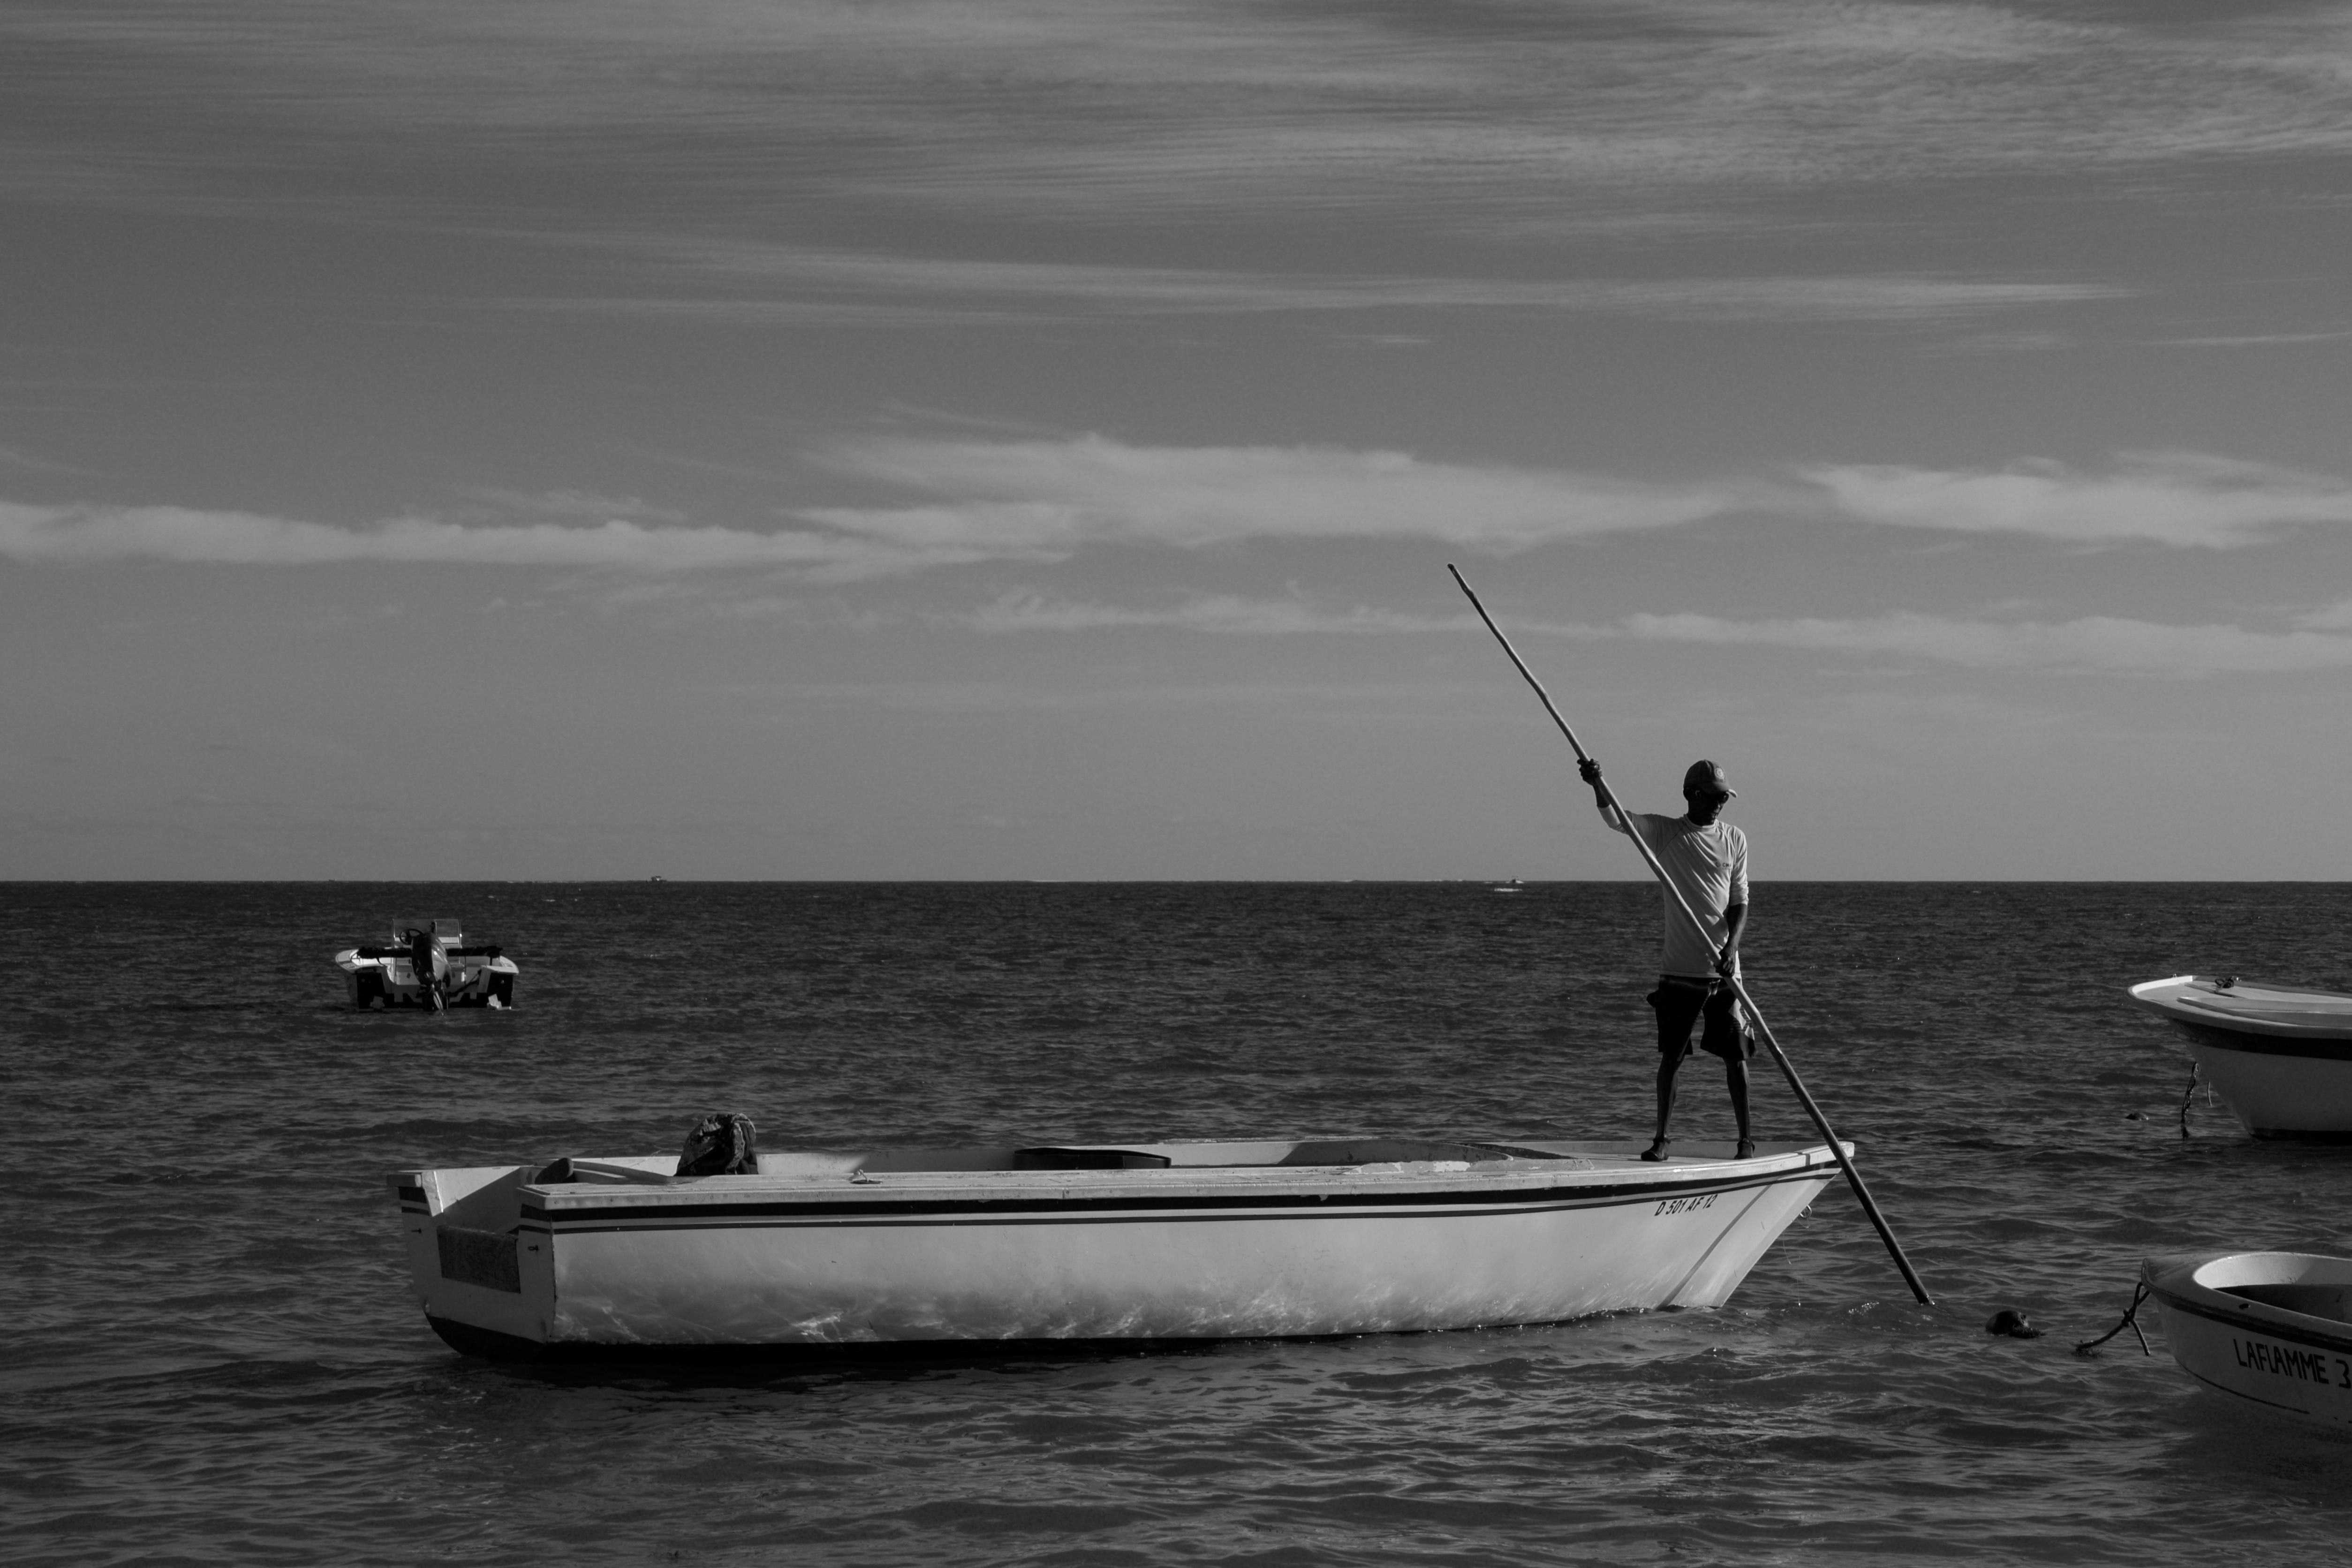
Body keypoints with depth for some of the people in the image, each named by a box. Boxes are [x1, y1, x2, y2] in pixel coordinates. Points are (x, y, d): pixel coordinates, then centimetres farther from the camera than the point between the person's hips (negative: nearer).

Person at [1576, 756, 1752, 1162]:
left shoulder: (1734, 839, 6)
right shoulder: (1664, 832, 2)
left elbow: (1739, 902, 3)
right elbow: (1617, 818, -15)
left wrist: (1731, 946, -14)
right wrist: (1597, 784, -35)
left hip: (1723, 969, 1)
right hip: (1678, 968, -1)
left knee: (1735, 1055, 1)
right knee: (1671, 1056, 3)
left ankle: (1746, 1137, 12)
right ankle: (1662, 1137, 14)